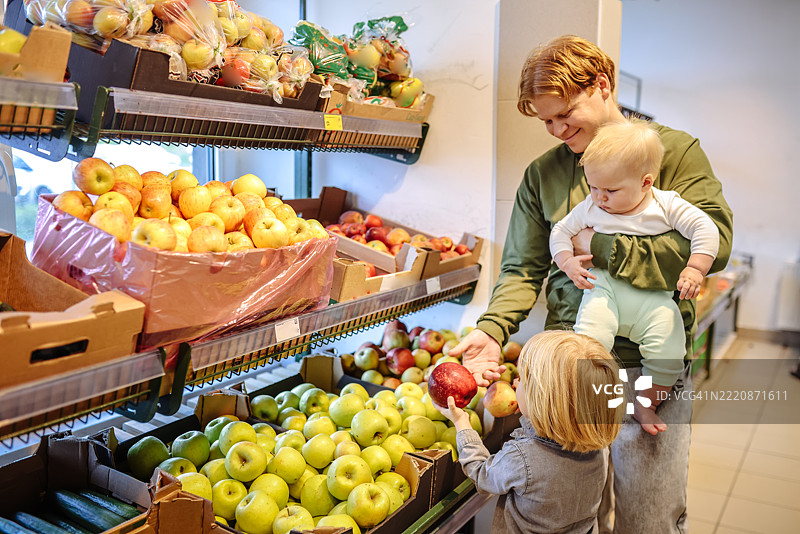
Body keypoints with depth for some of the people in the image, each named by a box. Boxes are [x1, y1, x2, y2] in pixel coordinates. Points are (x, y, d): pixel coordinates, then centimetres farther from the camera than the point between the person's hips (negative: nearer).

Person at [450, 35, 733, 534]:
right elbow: (523, 268, 7)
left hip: (651, 366, -2)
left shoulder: (675, 150, 0)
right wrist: (492, 329, -11)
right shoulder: (542, 173, 9)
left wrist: (602, 246, -14)